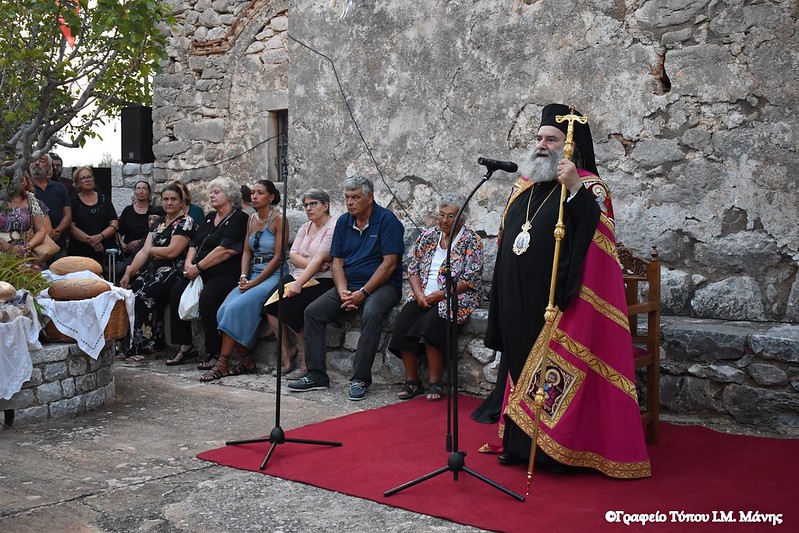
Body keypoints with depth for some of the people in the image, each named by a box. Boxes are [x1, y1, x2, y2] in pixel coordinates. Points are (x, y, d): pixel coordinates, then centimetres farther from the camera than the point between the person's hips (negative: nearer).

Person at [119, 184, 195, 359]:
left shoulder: (185, 222, -4)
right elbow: (144, 251, 10)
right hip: (153, 269, 7)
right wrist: (129, 273, -1)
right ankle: (125, 341, -9)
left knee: (144, 295, -27)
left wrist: (150, 250, 3)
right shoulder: (159, 222, 19)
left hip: (173, 271, -7)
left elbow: (171, 251, -14)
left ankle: (143, 346, -18)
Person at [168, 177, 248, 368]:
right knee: (176, 293, -13)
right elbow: (194, 243, 20)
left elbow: (226, 250, -17)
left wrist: (198, 267, -16)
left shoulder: (238, 219, -5)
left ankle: (214, 353, -20)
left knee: (207, 297, -33)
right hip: (201, 272, 8)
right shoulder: (209, 218, 23)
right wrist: (189, 262, -2)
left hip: (225, 274, -8)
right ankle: (186, 346, -5)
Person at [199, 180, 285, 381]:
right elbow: (247, 251, 14)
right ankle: (247, 362, -9)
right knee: (225, 309, -17)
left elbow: (278, 257, -11)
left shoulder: (279, 219, -6)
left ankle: (222, 363, -19)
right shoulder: (252, 219, 16)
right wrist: (243, 277, -4)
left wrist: (254, 283, -14)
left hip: (273, 275, -6)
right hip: (253, 274, 7)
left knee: (236, 308, -25)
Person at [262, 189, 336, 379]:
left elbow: (319, 259, -18)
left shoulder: (333, 228, -7)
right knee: (270, 303, -16)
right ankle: (287, 352, -2)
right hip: (300, 277, 7)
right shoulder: (305, 228, 19)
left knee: (291, 305, -28)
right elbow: (293, 255, 9)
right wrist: (311, 264, -12)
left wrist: (299, 283, -25)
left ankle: (306, 361, -12)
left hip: (322, 281, -7)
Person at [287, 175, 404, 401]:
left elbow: (389, 263, -15)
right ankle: (316, 375, -6)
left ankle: (360, 379, -28)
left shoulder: (387, 220, -9)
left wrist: (363, 293, -18)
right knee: (313, 312, -10)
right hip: (349, 285, 6)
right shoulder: (343, 222, 10)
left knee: (371, 313, -36)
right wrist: (343, 292, -9)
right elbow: (337, 262, 9)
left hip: (382, 285, -6)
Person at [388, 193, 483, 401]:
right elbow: (413, 268, 12)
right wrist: (419, 294, -7)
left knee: (431, 324, -32)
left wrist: (440, 295, -15)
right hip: (423, 296, 5)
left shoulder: (471, 241, -2)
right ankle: (411, 381, -13)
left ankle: (434, 383, -21)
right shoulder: (428, 236, 13)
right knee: (403, 323, -22)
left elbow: (470, 281, -9)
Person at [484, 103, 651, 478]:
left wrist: (574, 188, -31)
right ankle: (520, 443, 21)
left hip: (559, 303, -7)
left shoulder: (586, 184, -4)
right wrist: (503, 301, 20)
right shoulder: (524, 186, 16)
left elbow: (597, 227, -22)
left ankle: (559, 449, 4)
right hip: (520, 303, 7)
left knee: (557, 371, -5)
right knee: (522, 364, 11)